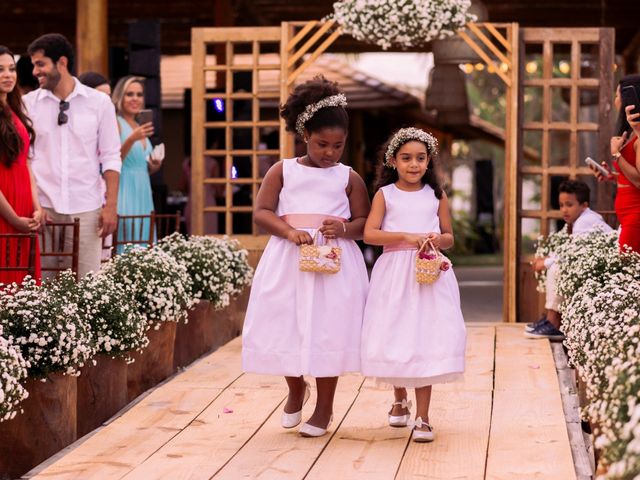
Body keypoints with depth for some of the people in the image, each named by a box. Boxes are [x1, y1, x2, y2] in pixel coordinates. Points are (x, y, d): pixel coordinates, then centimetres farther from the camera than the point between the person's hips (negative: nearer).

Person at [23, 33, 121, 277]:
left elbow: (110, 157, 4)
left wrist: (111, 206, -2)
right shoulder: (28, 103, 4)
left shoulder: (99, 102, 3)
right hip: (42, 207, 0)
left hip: (86, 209, 0)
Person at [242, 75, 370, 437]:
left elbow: (364, 223, 8)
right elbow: (261, 212, 0)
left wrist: (345, 228, -14)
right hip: (288, 259, 0)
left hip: (334, 259, 0)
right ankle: (296, 390, 32)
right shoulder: (283, 171, 5)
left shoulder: (348, 178, 7)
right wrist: (289, 231, -17)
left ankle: (324, 408, 14)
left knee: (328, 330, 0)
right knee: (285, 326, 3)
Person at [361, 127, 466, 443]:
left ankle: (422, 417, -3)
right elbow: (369, 234, -8)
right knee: (395, 338, 5)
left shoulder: (436, 195, 9)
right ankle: (400, 400, 33)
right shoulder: (385, 194, 4)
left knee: (426, 340, -6)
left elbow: (449, 238, 13)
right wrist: (405, 236, -19)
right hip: (394, 274, 0)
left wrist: (438, 239, -10)